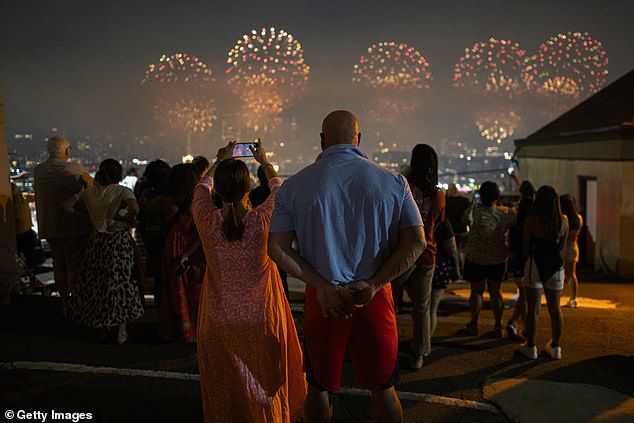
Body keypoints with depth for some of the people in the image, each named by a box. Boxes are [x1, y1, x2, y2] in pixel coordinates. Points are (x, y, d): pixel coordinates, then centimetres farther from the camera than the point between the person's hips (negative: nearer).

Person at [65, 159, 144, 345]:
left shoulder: (89, 193, 2)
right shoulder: (123, 192, -13)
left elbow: (69, 206, 4)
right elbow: (135, 209, -30)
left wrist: (93, 217, 9)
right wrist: (124, 220, -12)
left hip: (97, 241, 4)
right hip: (119, 242, -4)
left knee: (98, 281, 16)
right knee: (121, 282, 7)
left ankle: (103, 326, 27)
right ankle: (121, 331, 13)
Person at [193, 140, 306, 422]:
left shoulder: (208, 220, -13)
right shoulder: (263, 219, -16)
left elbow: (202, 189, 10)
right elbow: (278, 189, 7)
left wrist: (219, 163, 25)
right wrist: (265, 162, 23)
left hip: (220, 321, 1)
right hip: (262, 320, -1)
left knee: (225, 389, 16)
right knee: (266, 384, 18)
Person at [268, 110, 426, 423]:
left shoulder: (294, 186, -3)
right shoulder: (392, 181, -3)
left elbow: (276, 248, -8)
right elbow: (416, 242, -10)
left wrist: (323, 286, -11)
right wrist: (372, 285, -13)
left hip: (323, 298, 0)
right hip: (375, 298, 1)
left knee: (318, 388, 19)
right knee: (382, 388, 18)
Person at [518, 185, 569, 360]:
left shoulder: (531, 221, -11)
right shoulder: (563, 221, -1)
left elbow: (526, 248, -3)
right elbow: (562, 248, 9)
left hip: (535, 265, -3)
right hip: (556, 267, 4)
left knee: (534, 309, 3)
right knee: (555, 309, 12)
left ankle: (531, 347, 10)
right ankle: (555, 347, 22)